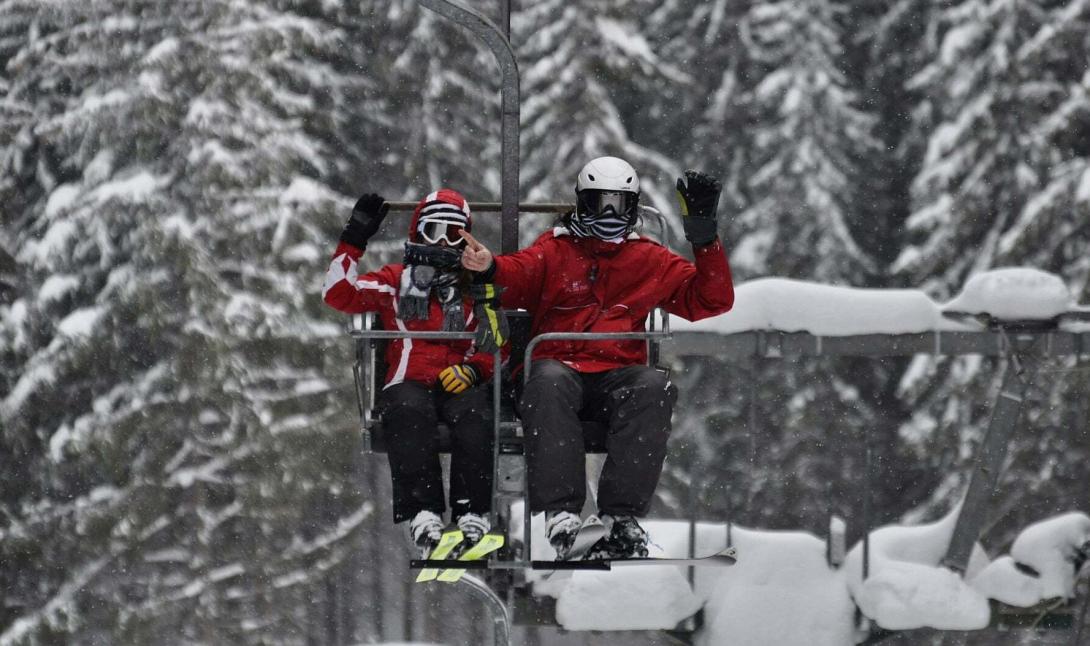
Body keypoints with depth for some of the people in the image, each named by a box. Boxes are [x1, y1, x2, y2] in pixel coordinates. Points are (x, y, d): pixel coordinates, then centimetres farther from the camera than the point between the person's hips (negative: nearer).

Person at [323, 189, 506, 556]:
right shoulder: (395, 282, 17)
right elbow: (338, 294, 6)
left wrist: (473, 368, -5)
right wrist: (354, 239, 2)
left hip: (459, 384, 1)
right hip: (409, 383, -1)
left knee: (474, 416, -35)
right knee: (410, 415, -37)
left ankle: (473, 513, -38)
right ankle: (422, 512, -45)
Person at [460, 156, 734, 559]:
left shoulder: (651, 260, 22)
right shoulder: (554, 250, 15)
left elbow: (711, 301, 17)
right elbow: (519, 277, -6)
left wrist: (705, 239, 4)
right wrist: (490, 268, -31)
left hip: (618, 372, 1)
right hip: (558, 363, -1)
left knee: (655, 387, -33)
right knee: (548, 383, -38)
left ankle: (621, 516, -39)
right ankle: (561, 511, -45)